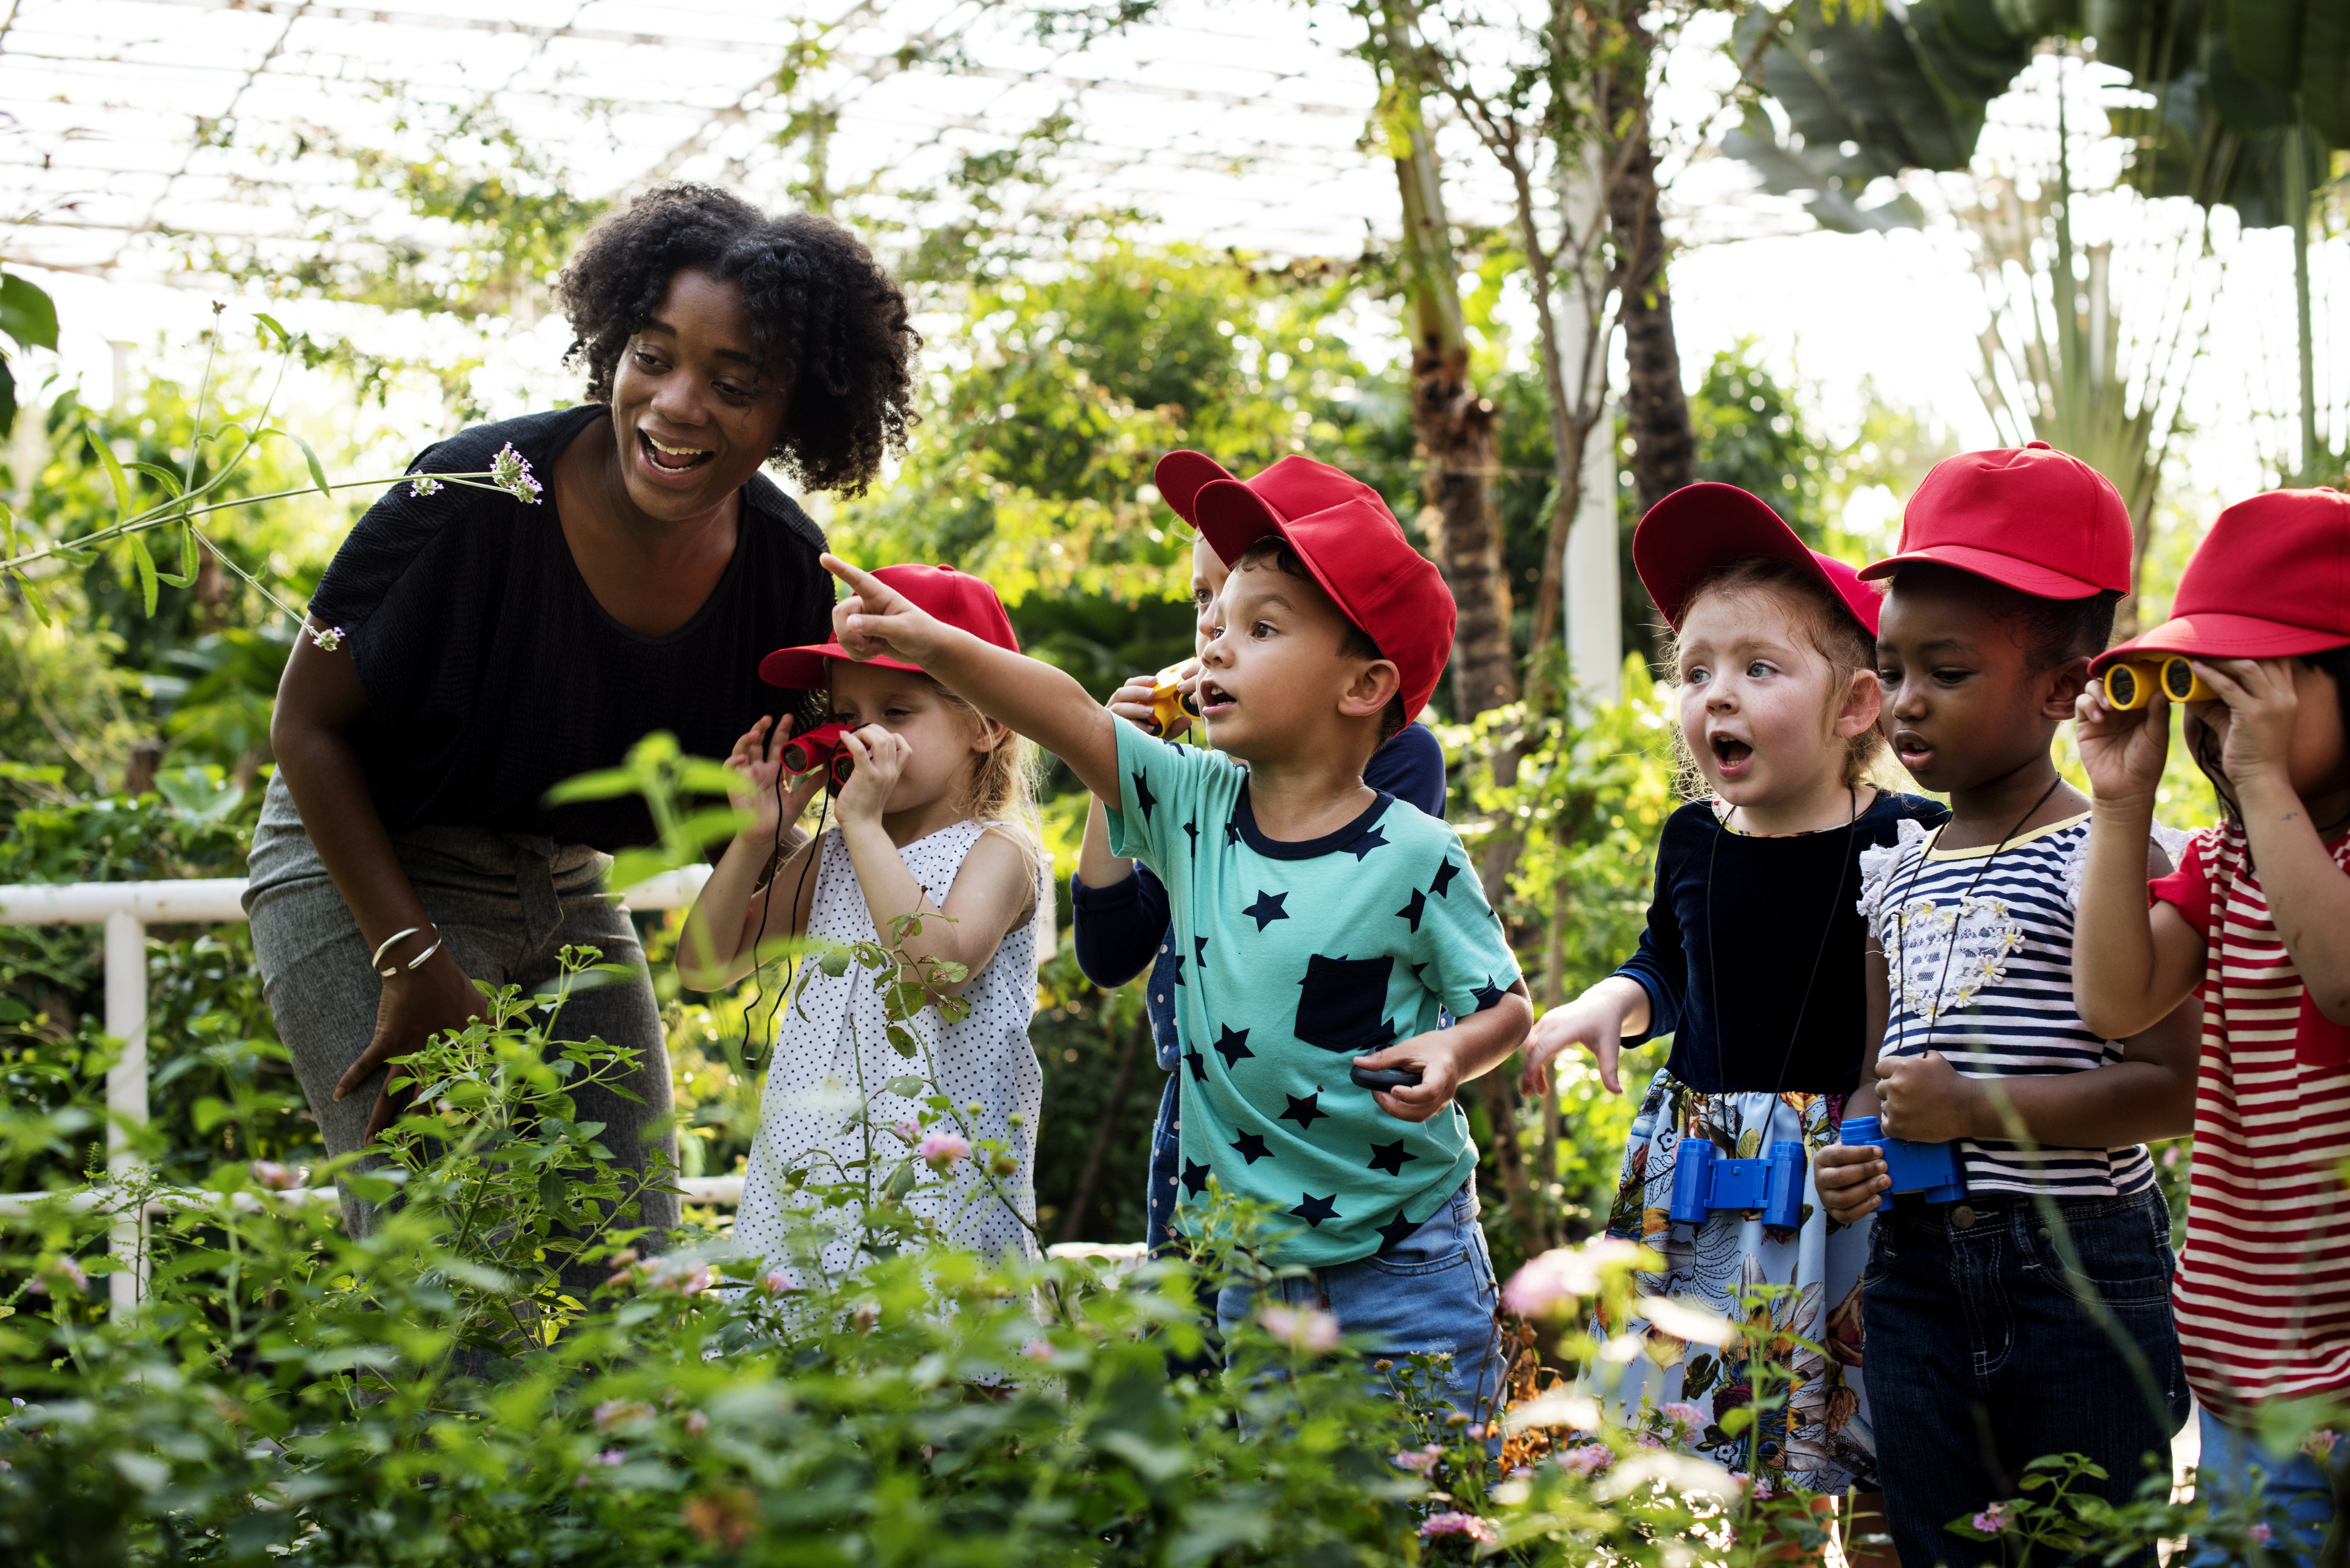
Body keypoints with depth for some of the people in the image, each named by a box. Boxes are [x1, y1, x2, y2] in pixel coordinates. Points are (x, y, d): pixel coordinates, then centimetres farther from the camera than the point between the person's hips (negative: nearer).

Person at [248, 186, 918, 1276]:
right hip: (363, 873, -5)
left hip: (567, 898, 5)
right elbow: (308, 723, -13)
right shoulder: (483, 493, -25)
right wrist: (415, 962, -17)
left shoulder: (786, 569, -11)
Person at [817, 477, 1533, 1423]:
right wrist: (932, 644, -28)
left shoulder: (1416, 857, -12)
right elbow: (1069, 717, -15)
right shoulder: (1194, 806, -2)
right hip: (1249, 1267, 4)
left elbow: (1506, 1003, -2)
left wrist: (1456, 1053, -24)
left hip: (1407, 1268, -4)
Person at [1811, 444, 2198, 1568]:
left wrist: (1977, 1109, -21)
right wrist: (1855, 1153, 0)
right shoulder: (1896, 874, 11)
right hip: (1918, 1267, 6)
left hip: (2081, 1265, -6)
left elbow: (2176, 1085, -17)